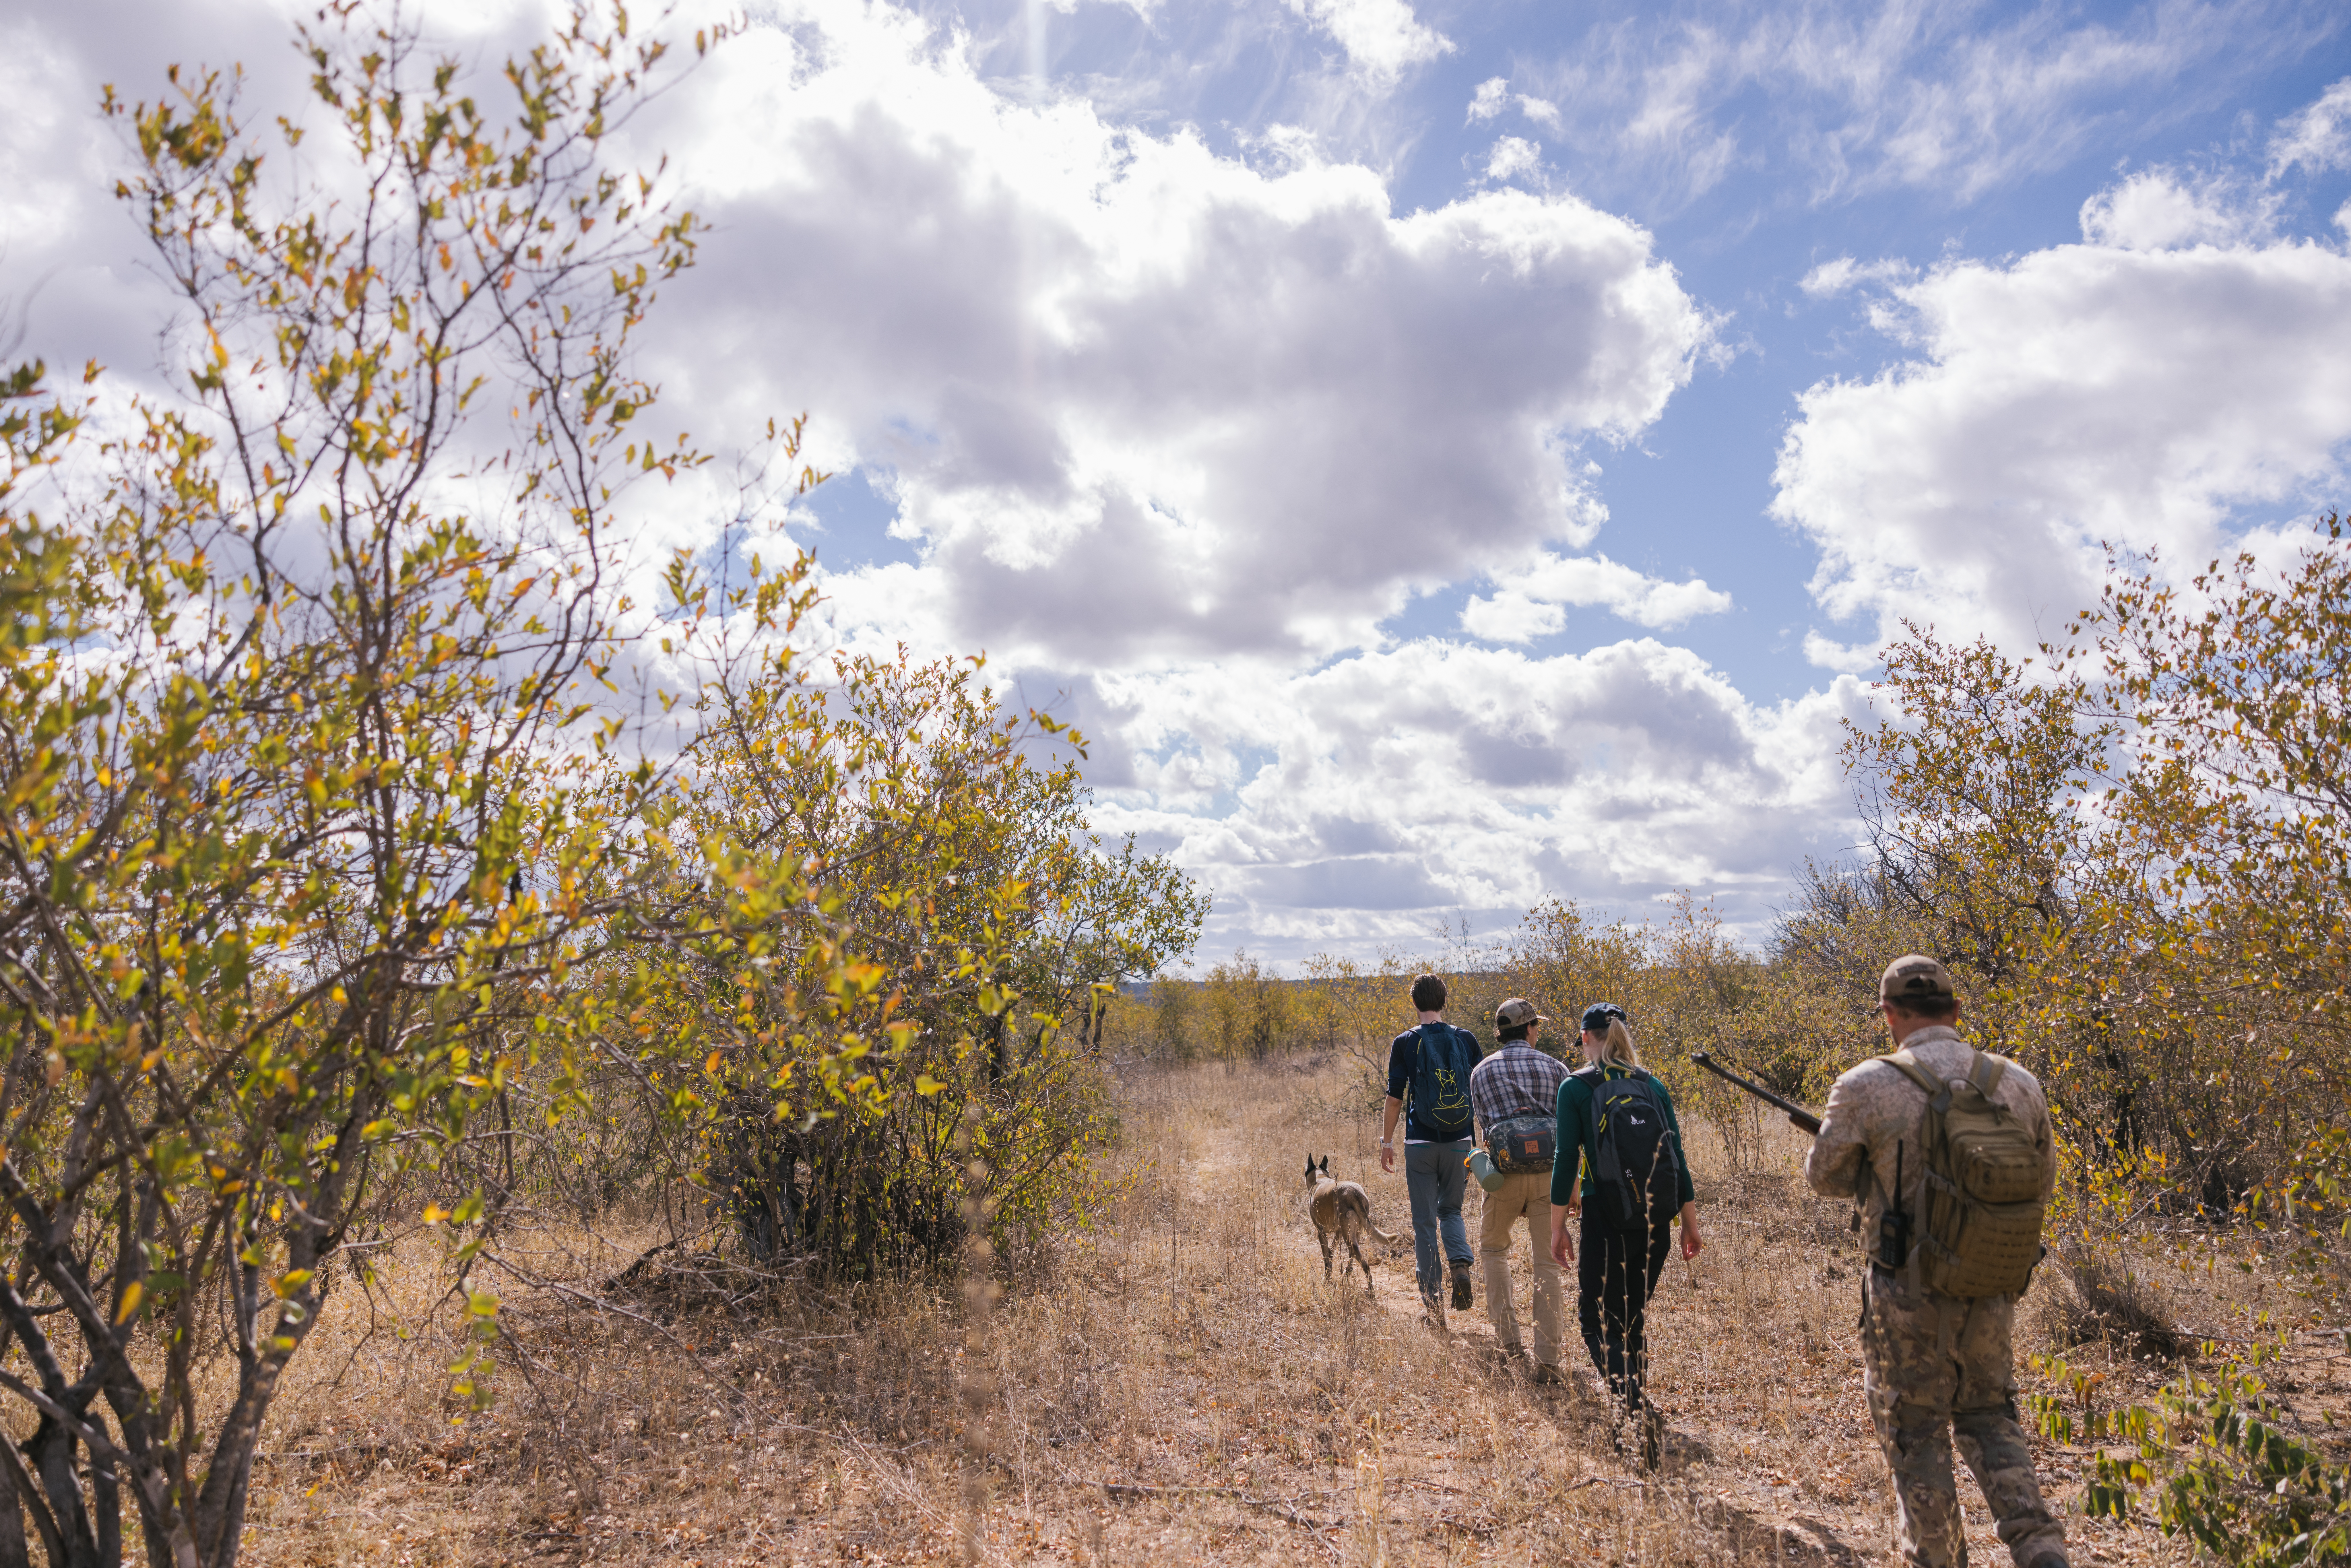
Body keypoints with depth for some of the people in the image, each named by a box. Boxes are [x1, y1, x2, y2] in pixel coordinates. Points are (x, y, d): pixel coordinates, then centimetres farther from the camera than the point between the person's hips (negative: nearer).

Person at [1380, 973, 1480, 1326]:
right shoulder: (1467, 1040, 1)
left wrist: (1387, 1142, 5)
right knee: (1451, 1210, 21)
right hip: (1459, 1142, 2)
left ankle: (1434, 1305, 6)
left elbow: (1395, 1097, -4)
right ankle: (1461, 1265, -6)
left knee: (1425, 1221, 6)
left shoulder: (1405, 1043, -5)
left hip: (1421, 1144, -2)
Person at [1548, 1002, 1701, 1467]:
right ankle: (1638, 1410, 26)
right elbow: (1678, 1157, 7)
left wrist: (1558, 1227, -3)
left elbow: (1567, 1160, -9)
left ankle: (1639, 1407, -17)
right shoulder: (1653, 1086, 8)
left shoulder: (1576, 1088, -4)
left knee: (1597, 1320, 3)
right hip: (1657, 1217, 5)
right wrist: (1690, 1223, 13)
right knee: (1635, 1315, 20)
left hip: (1608, 1216, -5)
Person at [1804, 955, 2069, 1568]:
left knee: (1916, 1436, 12)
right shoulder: (2018, 1084, -2)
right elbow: (2041, 1184, 12)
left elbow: (1826, 1178, 0)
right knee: (1989, 1417, 23)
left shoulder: (1866, 1088, -14)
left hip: (1909, 1294, -4)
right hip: (1992, 1292, 4)